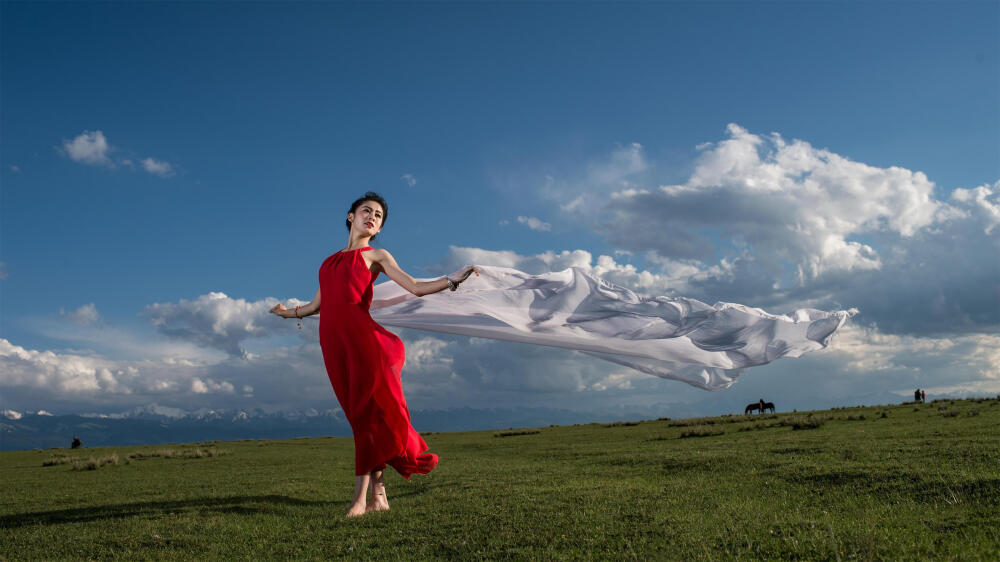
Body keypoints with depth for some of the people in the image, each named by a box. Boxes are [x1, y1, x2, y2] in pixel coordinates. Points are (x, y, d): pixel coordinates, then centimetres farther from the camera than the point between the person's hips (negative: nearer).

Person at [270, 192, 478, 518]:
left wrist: (454, 280, -4)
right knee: (359, 417, 2)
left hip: (361, 336, -4)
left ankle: (361, 498, -5)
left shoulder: (375, 256, 14)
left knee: (369, 414, -7)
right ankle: (378, 495, 5)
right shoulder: (331, 261, 25)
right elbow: (318, 304, 30)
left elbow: (416, 288, 6)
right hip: (333, 342, 4)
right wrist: (290, 312, 45)